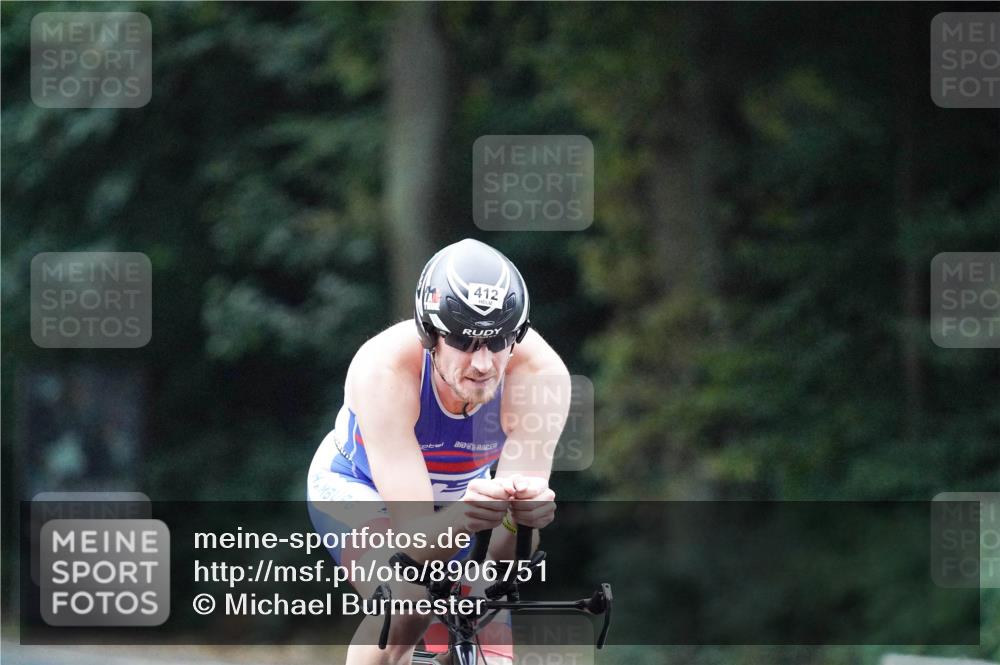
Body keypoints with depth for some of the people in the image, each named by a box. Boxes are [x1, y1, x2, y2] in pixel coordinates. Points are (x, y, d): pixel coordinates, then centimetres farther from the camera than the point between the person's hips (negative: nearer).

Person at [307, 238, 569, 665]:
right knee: (406, 602, -33)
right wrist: (461, 520, -65)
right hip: (355, 486, -3)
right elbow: (412, 533, -42)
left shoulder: (540, 372, -32)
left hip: (460, 495, 3)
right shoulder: (384, 370, -38)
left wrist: (526, 511, -60)